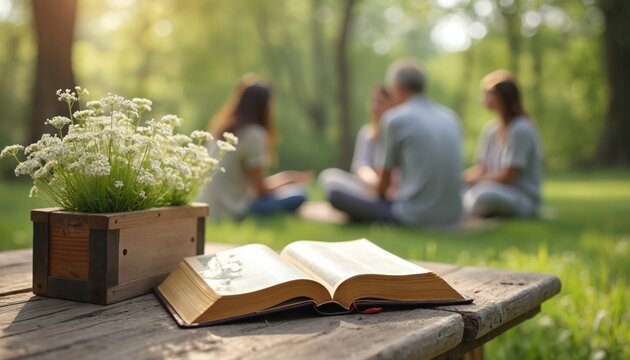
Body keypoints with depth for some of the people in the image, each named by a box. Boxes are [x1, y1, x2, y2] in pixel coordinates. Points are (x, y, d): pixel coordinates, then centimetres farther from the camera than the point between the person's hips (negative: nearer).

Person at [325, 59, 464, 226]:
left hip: (415, 217, -7)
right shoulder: (450, 117, 11)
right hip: (451, 217, 7)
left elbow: (383, 183, 2)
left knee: (336, 195, 2)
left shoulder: (394, 119, -5)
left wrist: (378, 198, 24)